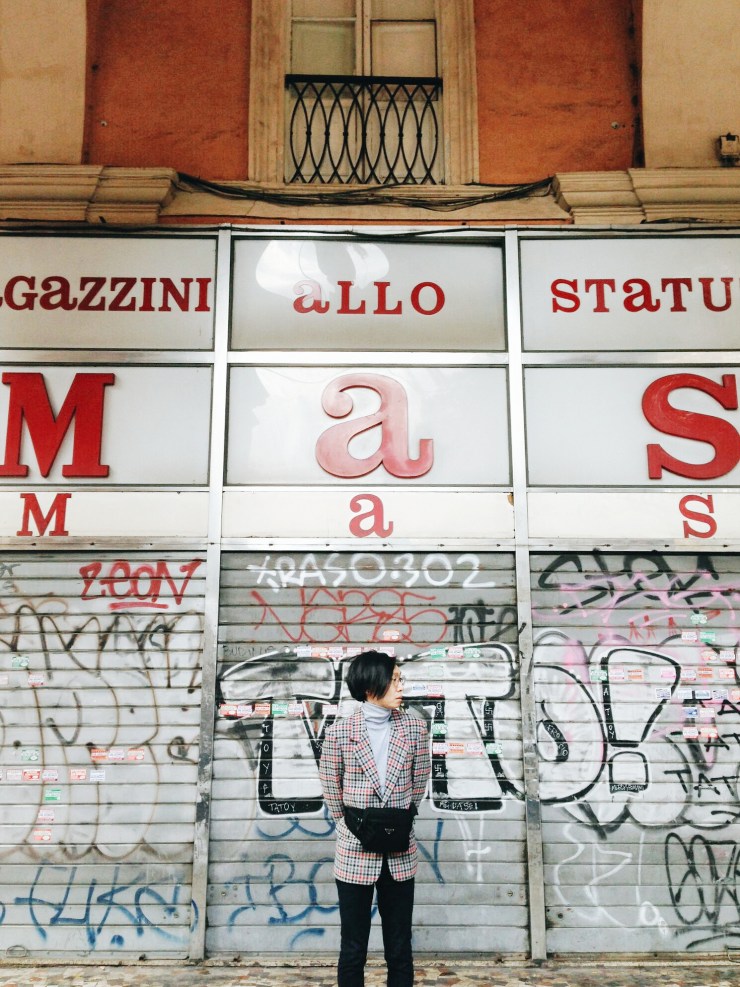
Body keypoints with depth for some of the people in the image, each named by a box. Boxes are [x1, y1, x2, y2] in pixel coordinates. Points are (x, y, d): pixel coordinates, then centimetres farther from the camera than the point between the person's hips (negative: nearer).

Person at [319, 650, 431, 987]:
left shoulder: (414, 728, -4)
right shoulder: (339, 733, -10)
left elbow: (419, 783, 8)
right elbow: (332, 791, 3)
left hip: (400, 855, 2)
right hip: (355, 854, -2)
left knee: (400, 951, 12)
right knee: (353, 950, 10)